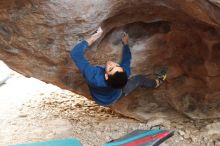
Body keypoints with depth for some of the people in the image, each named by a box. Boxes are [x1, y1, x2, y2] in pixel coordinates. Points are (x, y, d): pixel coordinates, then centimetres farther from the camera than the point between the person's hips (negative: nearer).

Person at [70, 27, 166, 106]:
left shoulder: (93, 77, -50)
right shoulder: (125, 73, -42)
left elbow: (75, 53, -45)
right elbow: (126, 60, -17)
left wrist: (94, 37, -42)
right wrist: (125, 43, -2)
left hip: (99, 99, 0)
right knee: (139, 79, 18)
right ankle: (156, 83, 50)